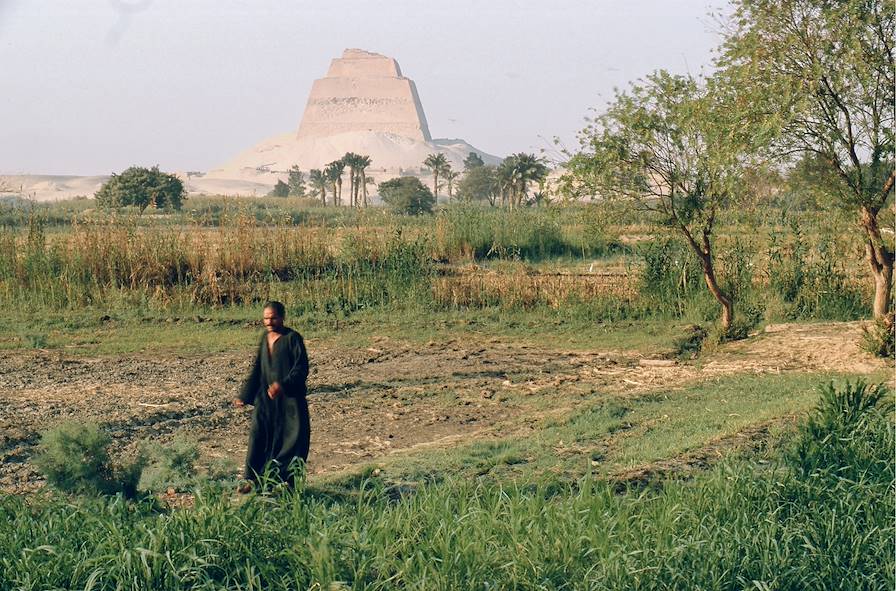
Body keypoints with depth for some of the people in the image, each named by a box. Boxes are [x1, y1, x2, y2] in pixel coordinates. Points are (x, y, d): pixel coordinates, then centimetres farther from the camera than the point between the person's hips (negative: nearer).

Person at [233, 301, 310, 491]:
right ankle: (252, 478, 6)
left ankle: (288, 480, 6)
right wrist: (244, 395, 18)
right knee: (259, 435, 1)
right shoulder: (265, 337, 11)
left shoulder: (292, 338, -8)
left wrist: (283, 385, -29)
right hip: (265, 397, 6)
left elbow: (301, 368, -14)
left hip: (290, 398, -6)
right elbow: (257, 368, 19)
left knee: (292, 438, -2)